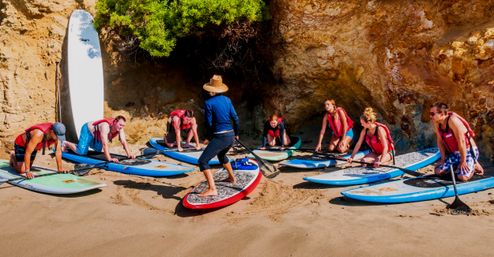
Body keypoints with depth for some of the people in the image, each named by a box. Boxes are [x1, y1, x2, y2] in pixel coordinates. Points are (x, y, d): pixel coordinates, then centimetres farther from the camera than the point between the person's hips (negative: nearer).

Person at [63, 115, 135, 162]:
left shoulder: (120, 129, -21)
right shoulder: (105, 126, -42)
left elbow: (124, 142, -22)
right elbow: (105, 144, -49)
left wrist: (129, 154, -33)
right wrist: (109, 158, -54)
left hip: (96, 135, 8)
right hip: (87, 130, -8)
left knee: (98, 150, 22)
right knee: (81, 152, -15)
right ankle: (66, 144, 12)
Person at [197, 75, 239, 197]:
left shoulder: (209, 102, -10)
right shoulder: (227, 100, 6)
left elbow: (209, 123, -7)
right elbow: (235, 118, 8)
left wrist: (211, 135, 12)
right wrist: (236, 133, 22)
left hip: (220, 137, -7)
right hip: (231, 136, 7)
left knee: (203, 161, -6)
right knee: (221, 155, 34)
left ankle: (212, 189, -17)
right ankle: (232, 177, 50)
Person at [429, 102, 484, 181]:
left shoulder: (453, 120, -29)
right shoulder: (436, 122, -7)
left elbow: (461, 141, -27)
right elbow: (440, 140, 3)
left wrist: (463, 161, -23)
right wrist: (443, 158, 1)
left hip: (468, 151, -7)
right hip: (454, 153, 7)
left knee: (462, 177, -23)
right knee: (438, 171, -1)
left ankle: (474, 165, 8)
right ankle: (458, 166, 20)